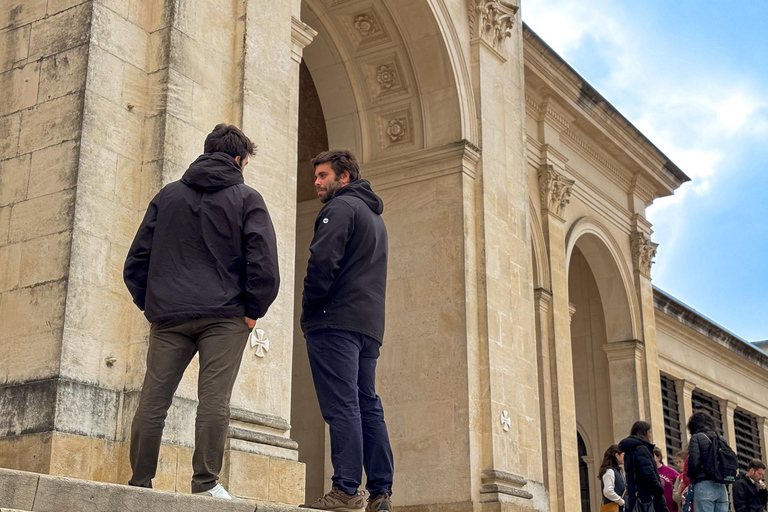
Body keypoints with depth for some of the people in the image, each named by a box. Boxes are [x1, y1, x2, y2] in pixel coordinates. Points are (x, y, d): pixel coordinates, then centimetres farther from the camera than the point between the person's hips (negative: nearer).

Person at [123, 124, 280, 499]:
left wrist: (149, 304, 15)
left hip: (169, 314, 3)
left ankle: (140, 480, 5)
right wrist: (254, 310, 0)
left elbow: (137, 259, 12)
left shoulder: (167, 195, 15)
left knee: (153, 400, 4)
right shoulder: (246, 199, 4)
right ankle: (206, 482, -5)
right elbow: (263, 261, -6)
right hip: (225, 315, -3)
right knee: (214, 401, -4)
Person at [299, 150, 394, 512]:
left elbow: (323, 261, -16)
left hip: (336, 320, -9)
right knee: (368, 406, 7)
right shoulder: (376, 218, 27)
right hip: (370, 326, 9)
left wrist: (309, 311, -7)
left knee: (341, 406, -11)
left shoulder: (341, 207, -3)